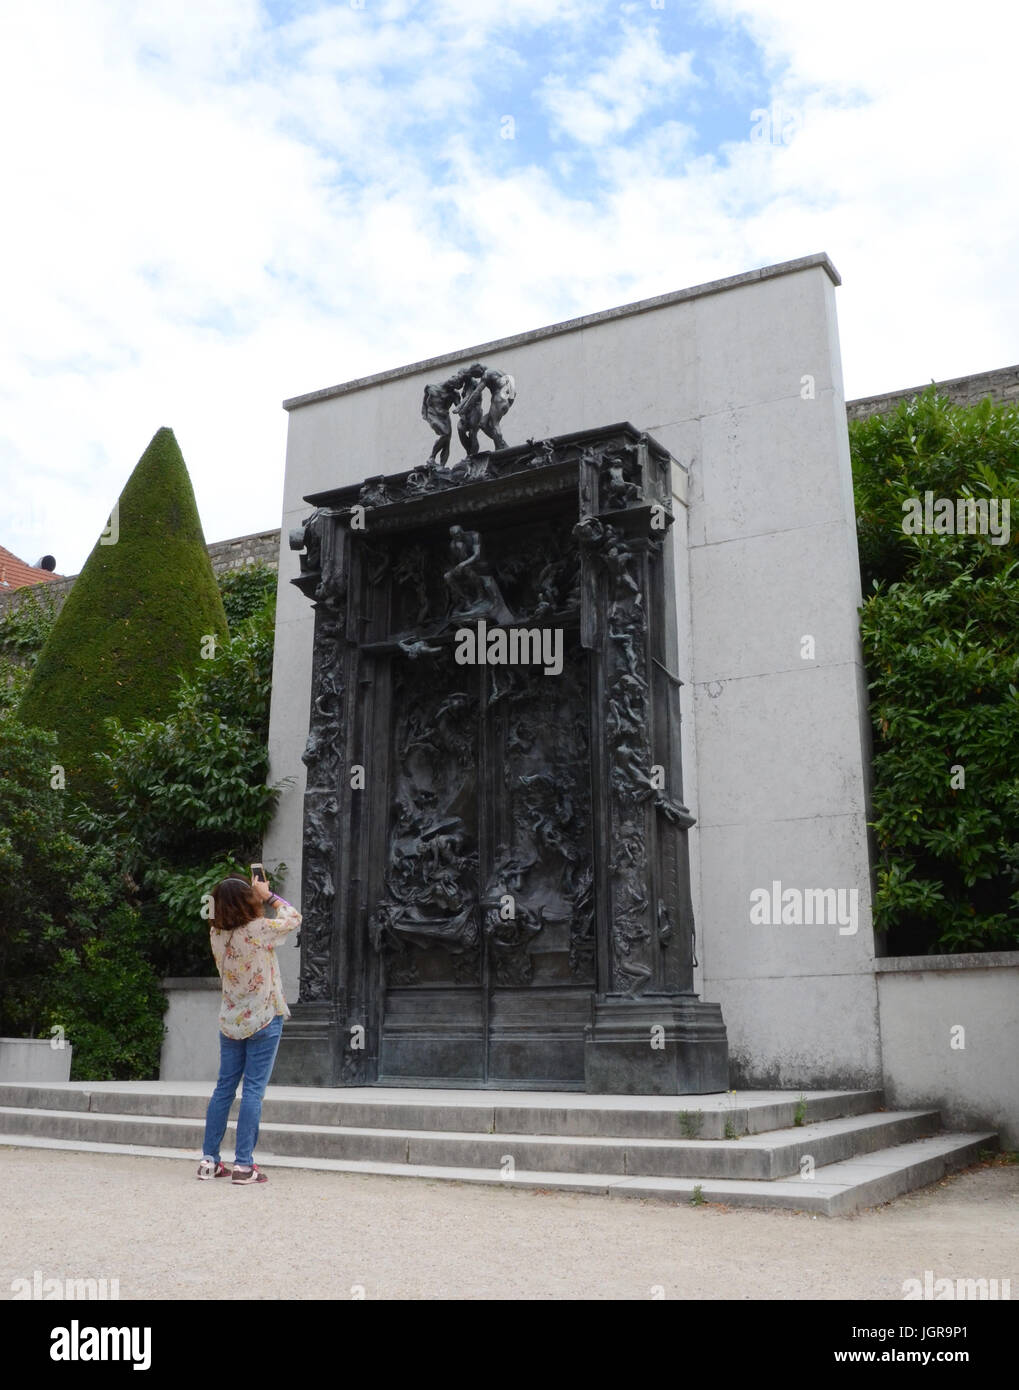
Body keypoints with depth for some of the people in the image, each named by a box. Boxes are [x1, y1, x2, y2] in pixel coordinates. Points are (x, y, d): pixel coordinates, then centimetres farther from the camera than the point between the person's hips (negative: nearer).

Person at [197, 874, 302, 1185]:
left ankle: (209, 1160, 17)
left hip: (230, 1021, 5)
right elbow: (293, 918, -1)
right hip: (264, 1020, -5)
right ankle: (244, 1165, -1)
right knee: (253, 1091, -2)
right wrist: (269, 895, 8)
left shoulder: (216, 934, -3)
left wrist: (255, 895, 14)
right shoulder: (259, 929, -19)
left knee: (224, 1088, 13)